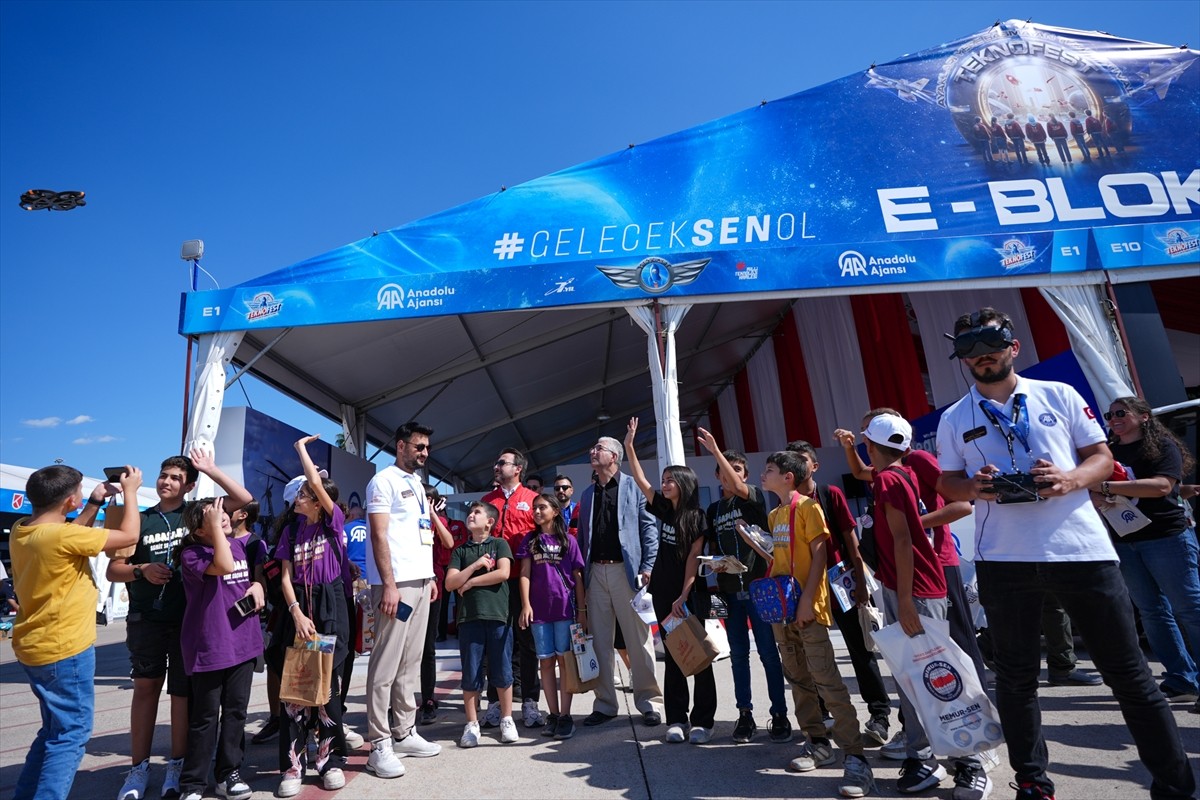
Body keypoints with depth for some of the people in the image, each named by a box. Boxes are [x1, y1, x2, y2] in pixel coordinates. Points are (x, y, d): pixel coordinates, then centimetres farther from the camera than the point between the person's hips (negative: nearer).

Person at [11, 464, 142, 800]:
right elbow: (129, 536, -16)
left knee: (55, 730, 22)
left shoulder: (21, 530, 1)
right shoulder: (60, 536, -25)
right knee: (72, 734, 2)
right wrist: (130, 491, -6)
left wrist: (96, 503, 12)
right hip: (65, 650, -9)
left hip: (33, 648, 9)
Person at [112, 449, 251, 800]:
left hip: (189, 617, -1)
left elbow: (244, 499, -11)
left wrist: (209, 469, -11)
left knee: (183, 690, 6)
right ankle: (139, 767, 22)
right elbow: (113, 570, 6)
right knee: (146, 688, 10)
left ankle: (177, 765, 19)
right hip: (146, 618, 1)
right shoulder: (140, 519, 5)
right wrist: (141, 570, -14)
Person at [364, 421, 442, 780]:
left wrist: (429, 575, 16)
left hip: (420, 580, 8)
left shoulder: (417, 484, 18)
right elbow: (379, 535, -13)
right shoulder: (384, 481, -7)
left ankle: (405, 733, 22)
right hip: (396, 582, -8)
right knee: (386, 664, -3)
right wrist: (389, 584, -19)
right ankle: (380, 746, 6)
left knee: (411, 661, 13)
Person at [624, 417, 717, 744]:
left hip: (691, 594, -5)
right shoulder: (664, 510, 6)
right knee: (672, 656, 9)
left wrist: (684, 597, -16)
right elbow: (640, 479, 6)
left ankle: (702, 721, 12)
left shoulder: (697, 517, -8)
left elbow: (693, 558, -12)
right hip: (663, 592, 5)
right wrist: (629, 445, 2)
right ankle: (677, 720, 16)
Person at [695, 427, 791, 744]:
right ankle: (745, 714, 20)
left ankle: (780, 715, 14)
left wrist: (715, 450, -29)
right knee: (739, 653, 10)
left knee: (768, 652, 2)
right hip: (729, 589, 4)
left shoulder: (754, 497, -1)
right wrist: (714, 562, -4)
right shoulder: (714, 510, 12)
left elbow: (737, 487, -23)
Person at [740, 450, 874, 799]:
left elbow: (819, 554, -14)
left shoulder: (808, 506, -10)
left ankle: (855, 757, -3)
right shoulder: (774, 515, 13)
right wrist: (749, 538, 6)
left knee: (826, 680, -9)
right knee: (799, 679, 13)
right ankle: (818, 743, 25)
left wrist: (807, 600, -19)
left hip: (807, 606, -8)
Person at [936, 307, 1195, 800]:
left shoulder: (1060, 395, 8)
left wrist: (1070, 479, -13)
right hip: (1003, 559, 1)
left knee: (1128, 672, 9)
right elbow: (945, 484, 9)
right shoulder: (954, 419, 8)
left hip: (1082, 549, 0)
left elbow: (1102, 458, 8)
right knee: (1016, 675, 10)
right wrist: (974, 487, -13)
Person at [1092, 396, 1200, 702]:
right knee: (1152, 611, 7)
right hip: (1124, 542, 5)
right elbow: (1092, 491, 11)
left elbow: (1162, 485, -17)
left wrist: (1108, 486, -20)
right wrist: (1099, 498, -12)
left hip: (1166, 537, -5)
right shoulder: (1107, 453, 13)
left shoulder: (1163, 446, -2)